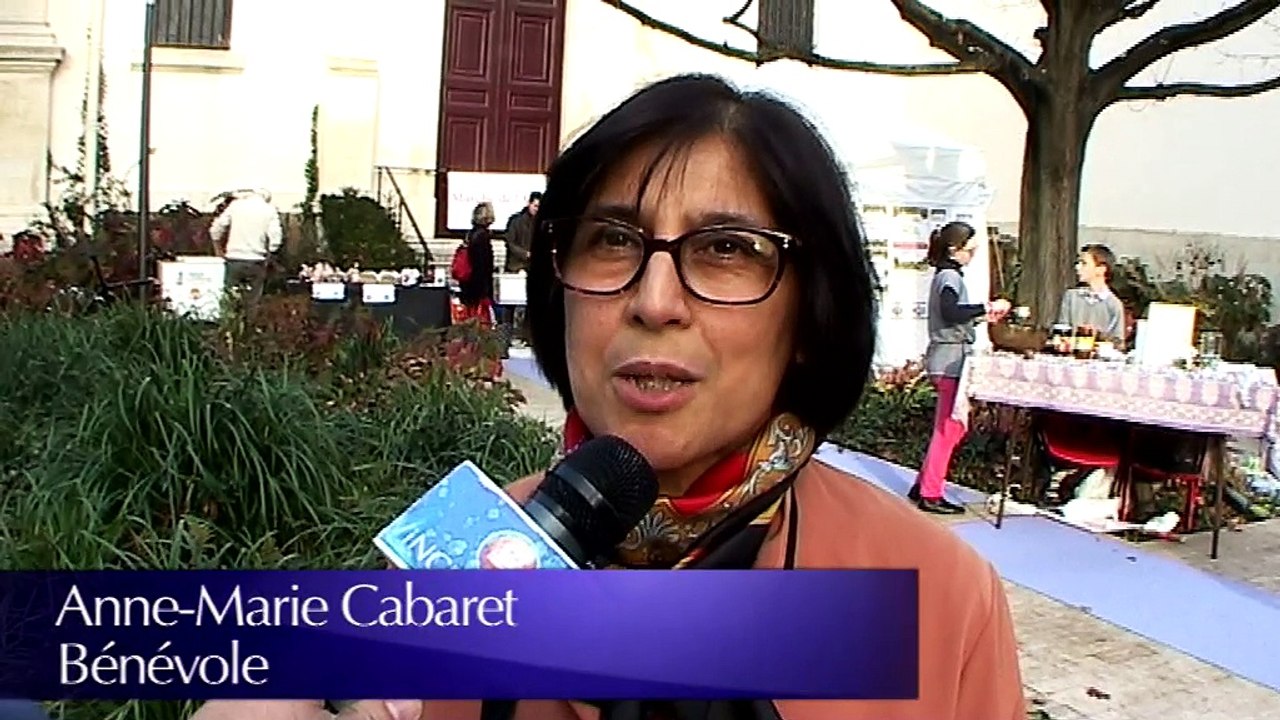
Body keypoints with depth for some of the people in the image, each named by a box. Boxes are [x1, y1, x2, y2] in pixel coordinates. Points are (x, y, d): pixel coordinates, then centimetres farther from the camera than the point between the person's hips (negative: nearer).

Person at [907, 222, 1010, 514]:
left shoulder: (946, 274, 17)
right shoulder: (950, 276, -12)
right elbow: (950, 312, -29)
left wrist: (981, 315, 15)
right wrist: (986, 307, -26)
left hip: (946, 360, 10)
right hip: (951, 361, -10)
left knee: (948, 427, 15)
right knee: (949, 428, -6)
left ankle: (924, 484, 20)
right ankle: (931, 494, -2)